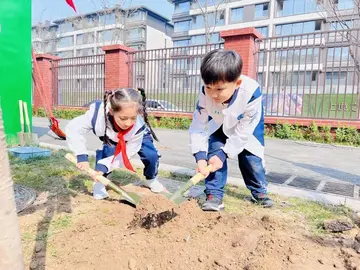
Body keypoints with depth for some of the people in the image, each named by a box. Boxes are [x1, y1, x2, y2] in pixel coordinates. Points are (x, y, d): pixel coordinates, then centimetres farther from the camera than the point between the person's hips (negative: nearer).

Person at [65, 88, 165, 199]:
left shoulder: (139, 126, -43)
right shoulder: (98, 113, -45)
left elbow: (126, 153, -32)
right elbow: (73, 129, -32)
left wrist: (104, 166, -42)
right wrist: (81, 156, -40)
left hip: (138, 138, 0)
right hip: (112, 138, 1)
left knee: (151, 155, -21)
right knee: (106, 152, -29)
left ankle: (151, 179, 9)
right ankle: (100, 182, -4)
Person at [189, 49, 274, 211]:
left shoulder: (251, 93, -41)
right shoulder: (205, 94, -35)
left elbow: (243, 131, -30)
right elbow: (198, 127, -27)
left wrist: (224, 155, -30)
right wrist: (200, 157, -37)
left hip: (247, 124, -1)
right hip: (218, 123, 2)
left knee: (251, 156, 0)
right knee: (214, 151, -15)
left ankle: (259, 191, 24)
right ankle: (214, 195, -6)